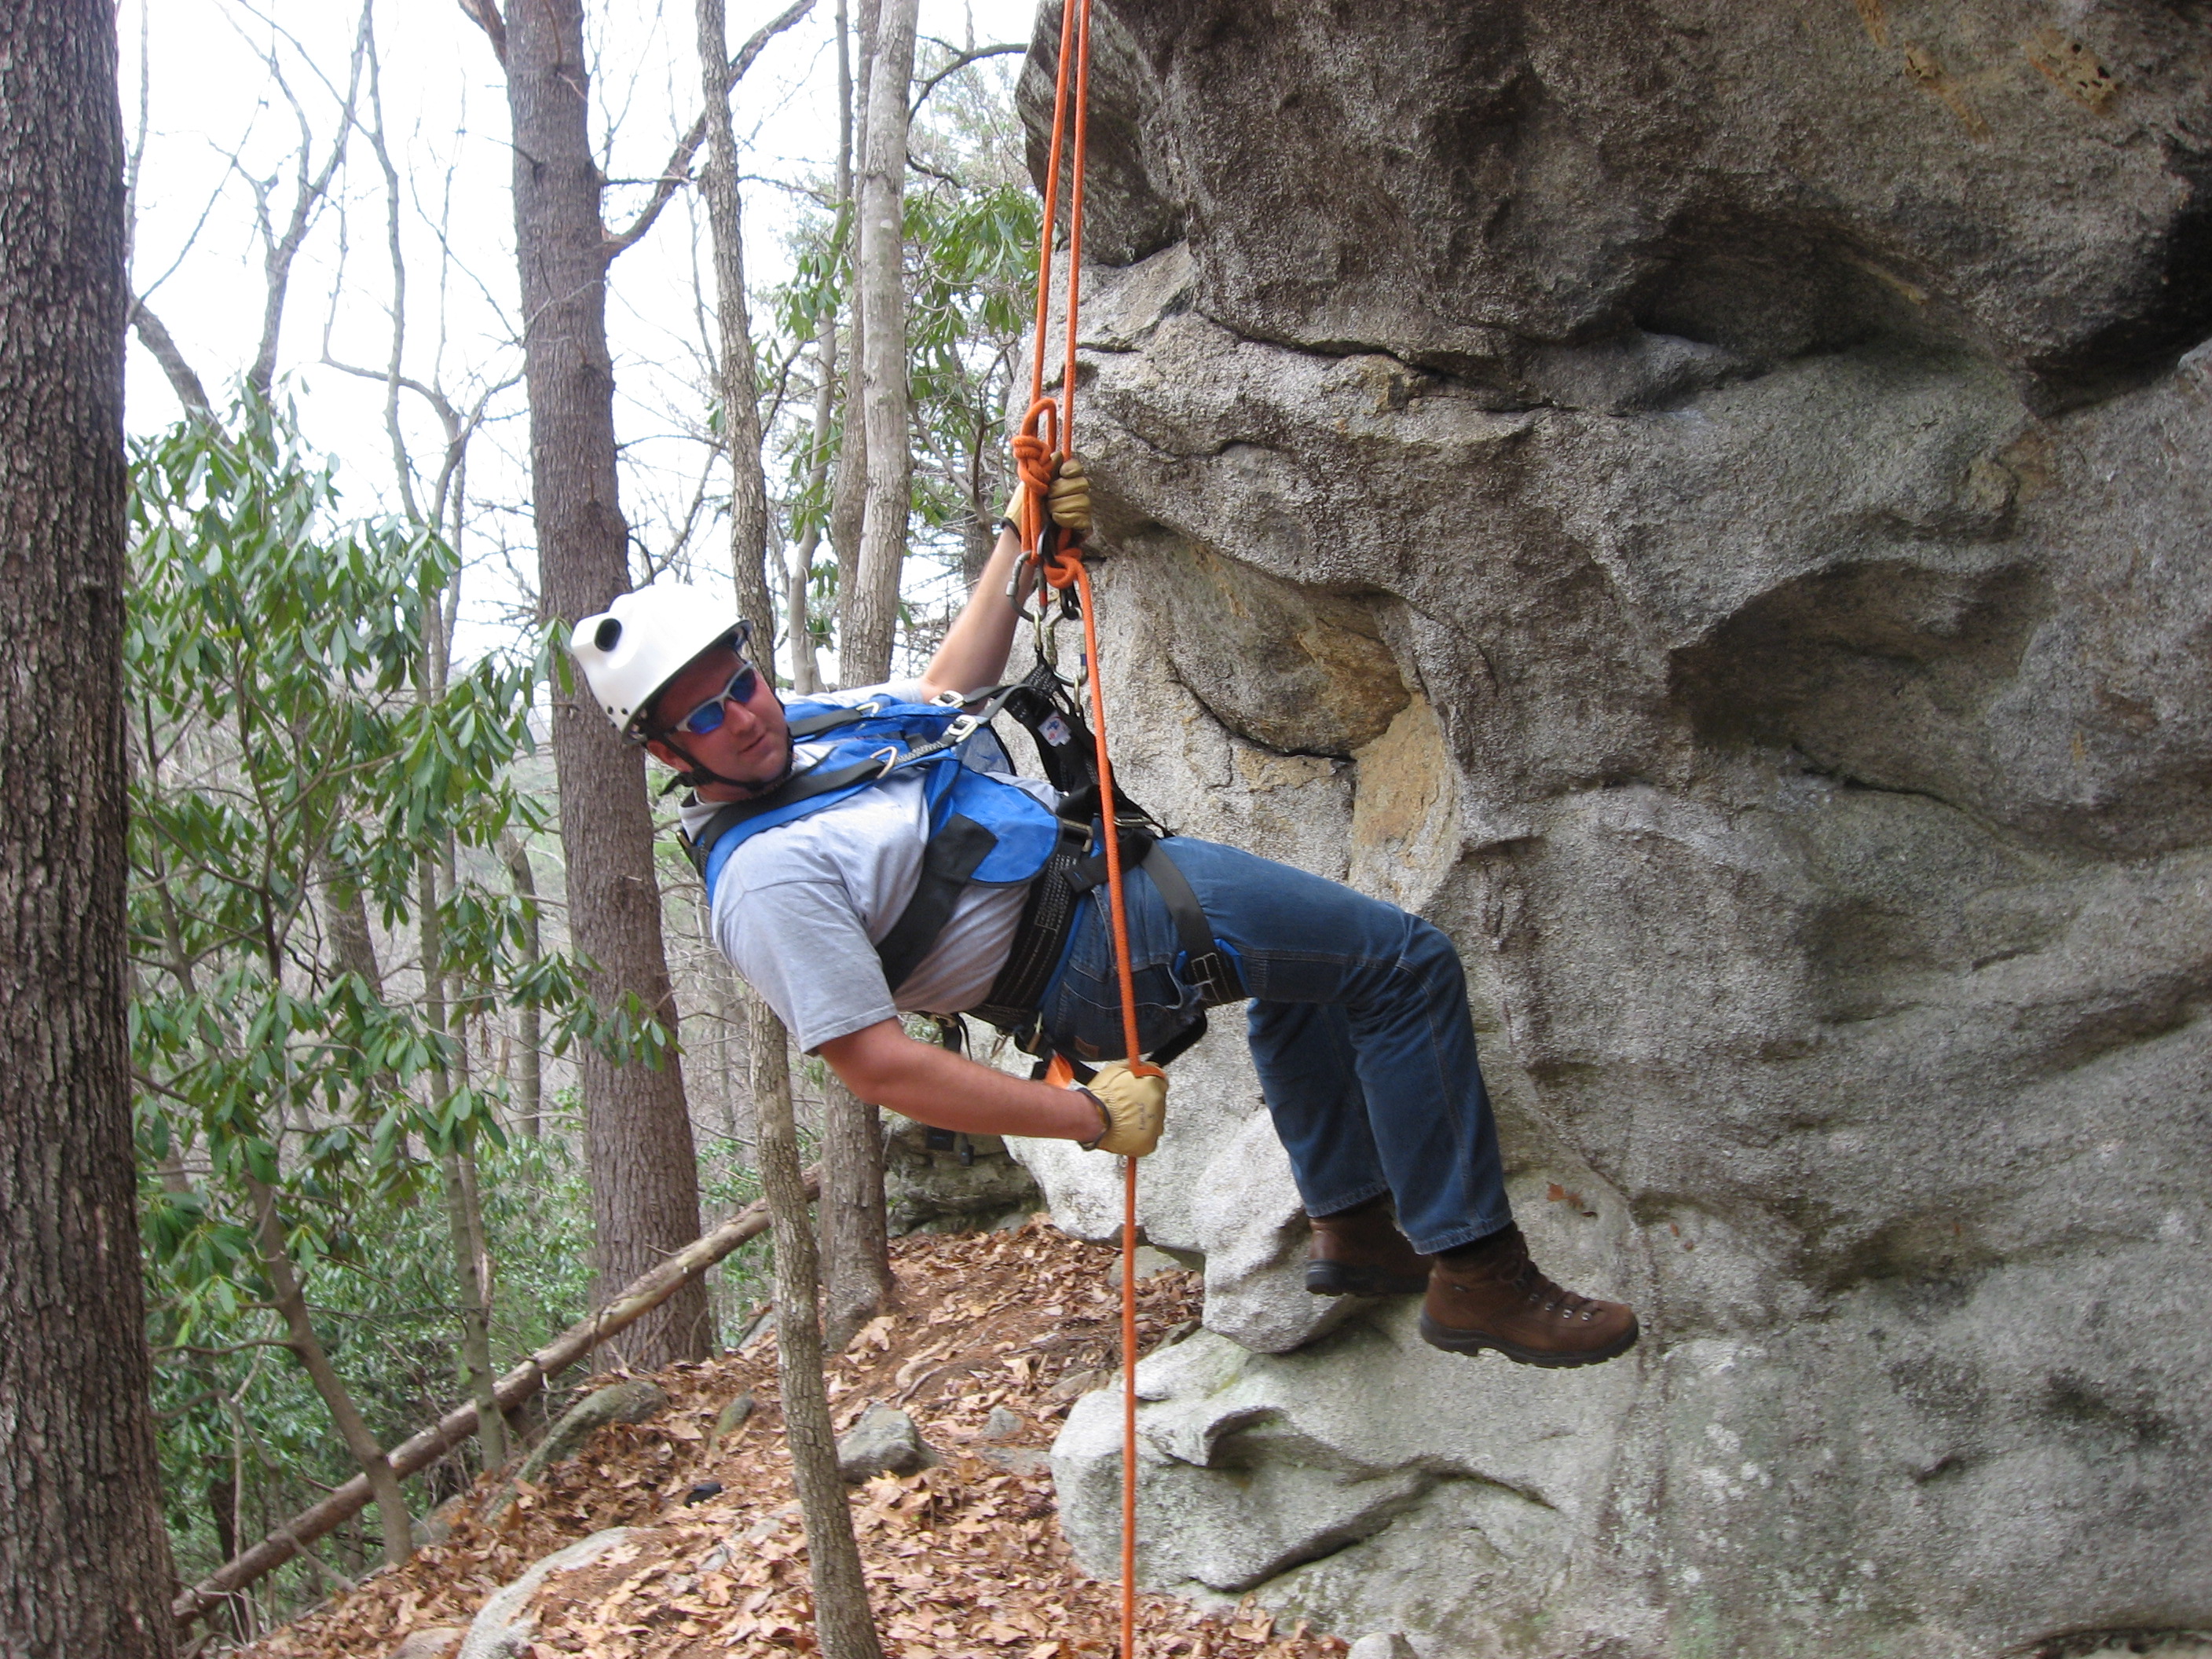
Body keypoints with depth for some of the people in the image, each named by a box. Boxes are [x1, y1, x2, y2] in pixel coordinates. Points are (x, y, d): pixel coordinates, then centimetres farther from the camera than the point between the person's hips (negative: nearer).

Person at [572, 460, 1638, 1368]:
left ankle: (1351, 1221, 38)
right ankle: (1475, 1273, -7)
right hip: (1105, 946, -11)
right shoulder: (764, 876, -25)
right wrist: (1089, 1116, -27)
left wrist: (1017, 544, 14)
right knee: (1406, 964, -13)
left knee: (1305, 961, 31)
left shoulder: (801, 726, 3)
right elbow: (875, 1066, -28)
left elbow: (943, 688, 22)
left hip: (1093, 851, 11)